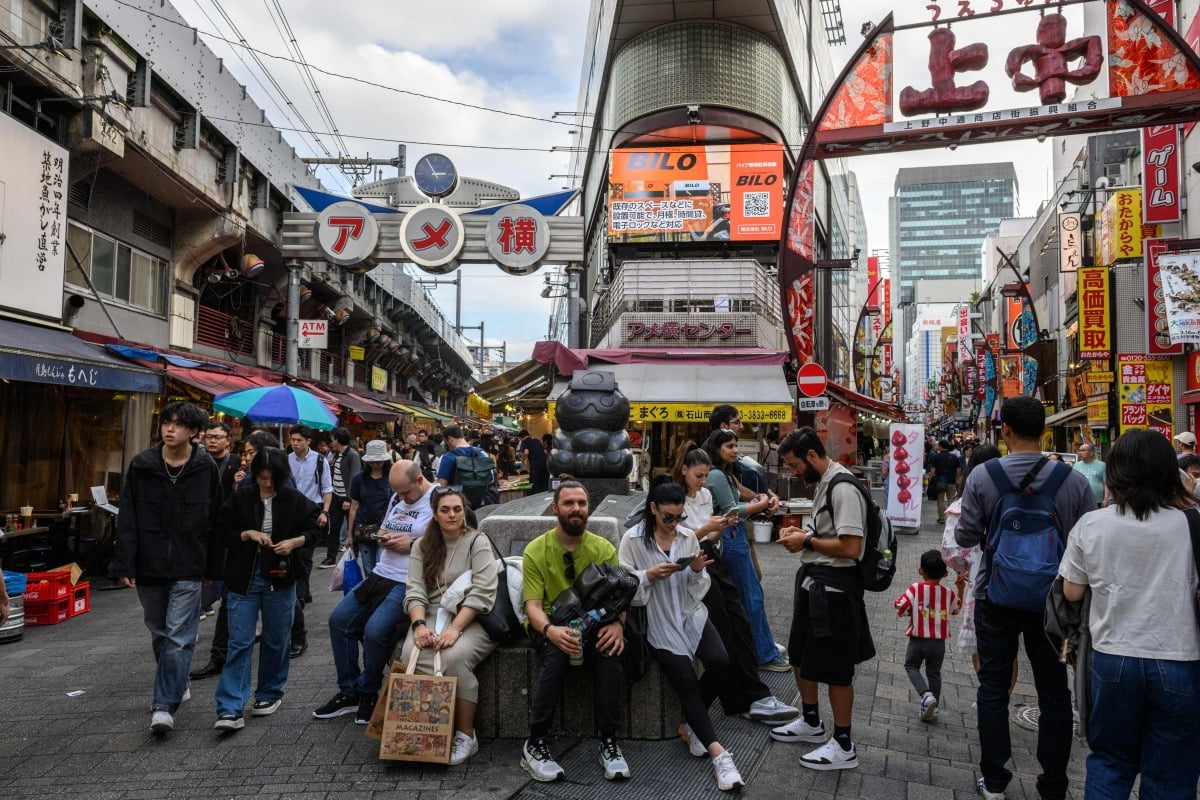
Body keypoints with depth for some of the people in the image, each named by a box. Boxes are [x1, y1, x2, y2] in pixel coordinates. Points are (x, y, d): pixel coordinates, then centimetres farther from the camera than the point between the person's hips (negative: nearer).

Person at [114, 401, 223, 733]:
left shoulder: (206, 468, -4)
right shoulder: (141, 466, -1)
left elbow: (215, 521, 1)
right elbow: (127, 519, -1)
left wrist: (213, 567, 2)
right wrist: (125, 565, -8)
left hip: (188, 568, -3)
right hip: (149, 566, 3)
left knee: (178, 637, -7)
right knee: (159, 633, 17)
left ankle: (164, 705, -4)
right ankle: (176, 685, 37)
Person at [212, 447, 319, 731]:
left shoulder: (295, 501, -2)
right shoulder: (240, 499, -1)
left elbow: (313, 530, 4)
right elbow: (223, 532, 2)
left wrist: (294, 542, -15)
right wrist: (248, 534, -16)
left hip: (280, 580, 1)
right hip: (245, 579, 0)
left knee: (276, 641, 12)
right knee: (239, 643, -3)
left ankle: (270, 694, 30)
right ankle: (230, 710, -4)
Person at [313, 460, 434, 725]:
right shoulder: (396, 499, 14)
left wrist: (412, 544, -17)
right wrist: (384, 539, 1)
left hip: (408, 583, -9)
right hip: (381, 574, 9)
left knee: (375, 630, -23)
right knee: (339, 619, 3)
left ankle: (368, 693, 3)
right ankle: (349, 692, 15)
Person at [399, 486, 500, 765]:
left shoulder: (478, 542, 0)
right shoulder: (422, 546, 14)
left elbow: (482, 593, -11)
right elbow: (415, 592, 4)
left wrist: (455, 629, -22)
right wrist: (419, 624, -17)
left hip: (471, 619, -3)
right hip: (433, 616, 3)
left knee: (453, 658, -32)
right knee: (411, 655, -28)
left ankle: (466, 735, -17)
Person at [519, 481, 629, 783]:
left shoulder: (604, 548, 0)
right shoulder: (536, 550, -6)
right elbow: (533, 605, -11)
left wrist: (617, 624, -27)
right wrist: (550, 630, -34)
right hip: (550, 626, -1)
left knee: (610, 651, -31)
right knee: (557, 655, -35)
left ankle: (609, 742, -18)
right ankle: (535, 744, -20)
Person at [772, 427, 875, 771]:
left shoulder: (843, 488, -22)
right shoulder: (823, 483, 11)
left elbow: (850, 548, -26)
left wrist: (806, 542, -16)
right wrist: (802, 532, 5)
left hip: (834, 587, -11)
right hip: (814, 581, 11)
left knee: (835, 669, 2)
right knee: (801, 656, 21)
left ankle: (843, 746, 17)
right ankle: (811, 722, 40)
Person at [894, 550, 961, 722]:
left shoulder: (915, 589, -13)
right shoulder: (948, 594, -3)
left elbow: (900, 608, -16)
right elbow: (957, 608, 17)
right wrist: (961, 588, 29)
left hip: (917, 640, -3)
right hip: (939, 642, 3)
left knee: (911, 666, 16)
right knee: (934, 673, 17)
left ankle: (926, 694, -8)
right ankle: (932, 709, 21)